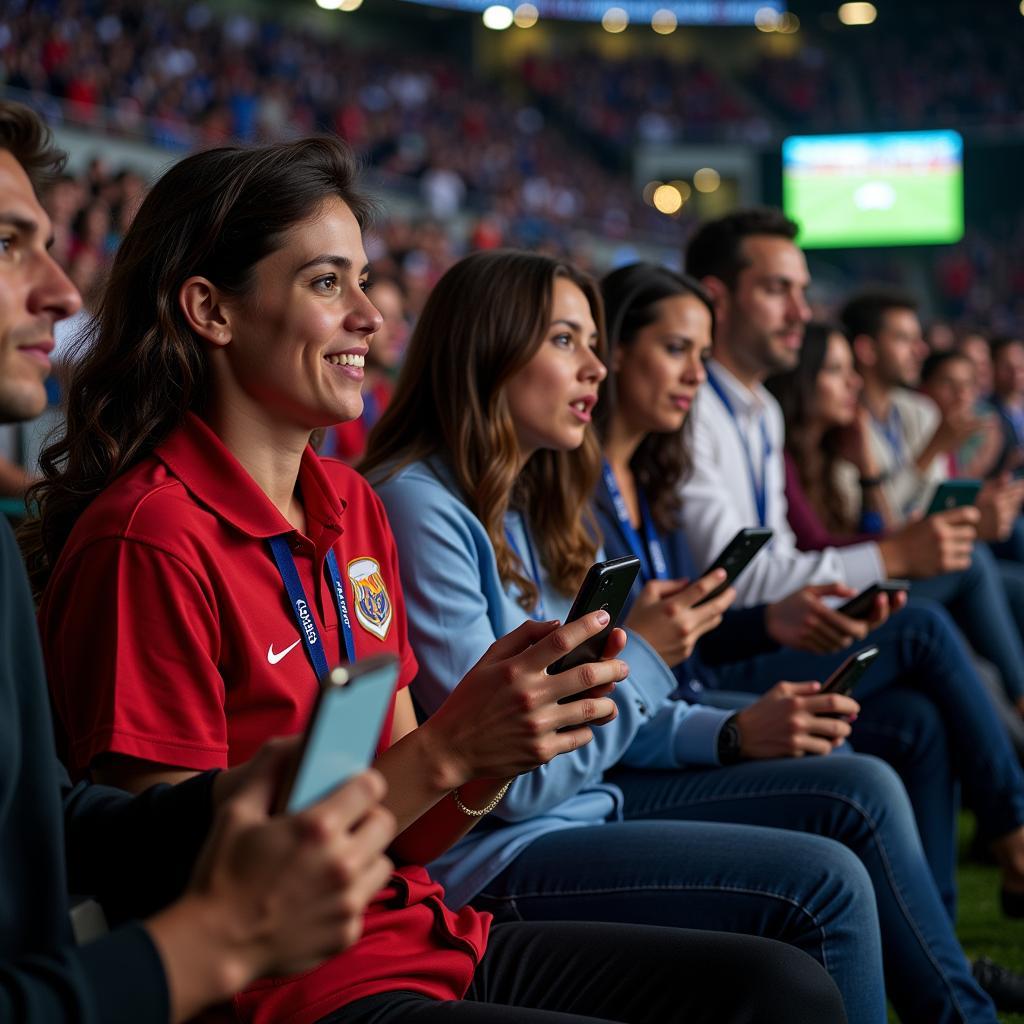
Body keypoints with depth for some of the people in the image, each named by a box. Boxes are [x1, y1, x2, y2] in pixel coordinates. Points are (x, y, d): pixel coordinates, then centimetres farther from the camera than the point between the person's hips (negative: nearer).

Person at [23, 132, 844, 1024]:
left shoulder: (352, 505, 9)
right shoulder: (148, 540, -16)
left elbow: (405, 833, 10)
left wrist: (516, 732, -10)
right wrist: (447, 748, -21)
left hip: (421, 938, 8)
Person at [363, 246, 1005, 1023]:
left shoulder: (540, 505, 12)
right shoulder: (421, 507, -19)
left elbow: (606, 717, 12)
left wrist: (735, 735, -2)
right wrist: (642, 650, -12)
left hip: (587, 800, 10)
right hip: (493, 853, -10)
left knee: (861, 792, 5)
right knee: (819, 880, -19)